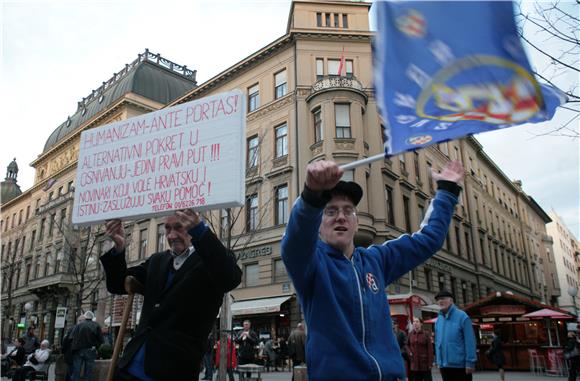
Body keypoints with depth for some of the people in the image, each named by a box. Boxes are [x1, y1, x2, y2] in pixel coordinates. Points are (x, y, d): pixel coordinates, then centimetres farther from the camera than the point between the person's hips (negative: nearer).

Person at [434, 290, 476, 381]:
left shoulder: (462, 316, -9)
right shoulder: (438, 320, 9)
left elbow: (470, 341, -13)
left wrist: (470, 362, -17)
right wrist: (438, 361, 10)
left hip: (460, 364, -6)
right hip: (444, 365, 6)